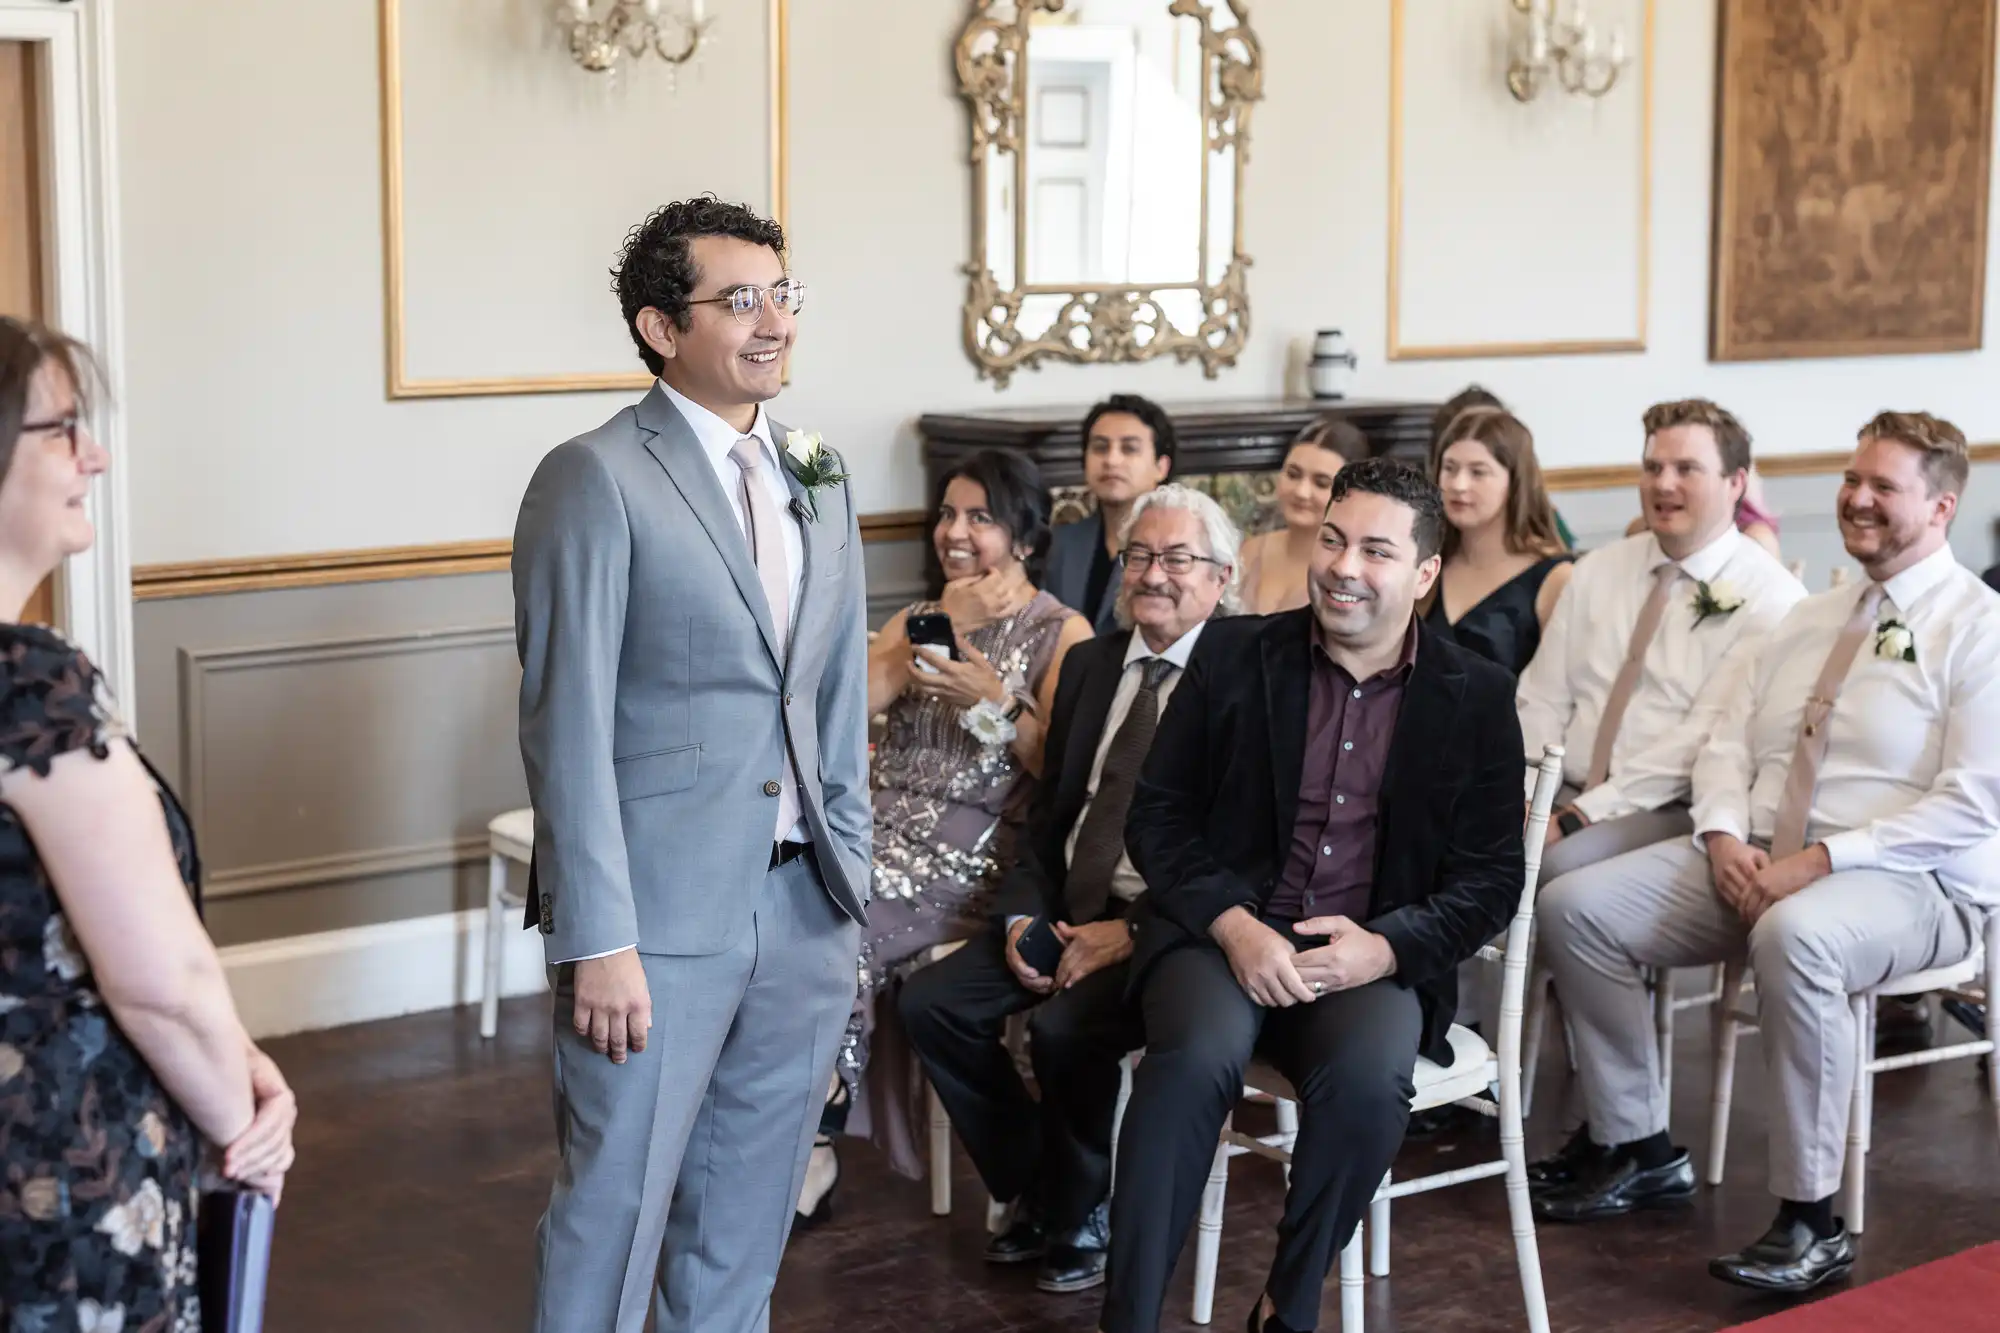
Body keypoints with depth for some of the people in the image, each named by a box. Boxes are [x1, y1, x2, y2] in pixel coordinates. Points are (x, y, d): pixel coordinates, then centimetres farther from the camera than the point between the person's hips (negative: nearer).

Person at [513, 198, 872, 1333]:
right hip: (664, 915, -6)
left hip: (803, 909, 6)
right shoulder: (596, 480, -9)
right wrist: (598, 942, -17)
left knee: (749, 1215, 16)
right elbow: (568, 726, -13)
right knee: (615, 1207, 1)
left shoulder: (818, 481, 12)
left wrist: (851, 897, 12)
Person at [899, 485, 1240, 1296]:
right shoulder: (1090, 664, 14)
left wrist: (1131, 932, -20)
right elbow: (1047, 810, 15)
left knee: (1064, 1028, -29)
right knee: (931, 1003, -10)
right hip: (1067, 911, 7)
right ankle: (1033, 1191, 8)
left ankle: (1079, 1214, -1)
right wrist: (1023, 916, -2)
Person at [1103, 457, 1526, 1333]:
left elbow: (1491, 876, 5)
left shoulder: (1476, 697, 6)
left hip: (1374, 958, 0)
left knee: (1368, 1080, -32)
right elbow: (1157, 817, 5)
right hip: (1220, 932, 0)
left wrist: (1384, 946, -14)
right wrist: (1234, 926, -12)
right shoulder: (1233, 655, 5)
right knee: (1197, 1057, -33)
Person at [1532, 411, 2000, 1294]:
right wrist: (1724, 839, -9)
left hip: (1907, 881, -7)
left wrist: (1817, 861, -21)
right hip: (1754, 862, 7)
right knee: (1574, 907, -8)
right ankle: (1640, 1153, 5)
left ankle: (1811, 1222, -28)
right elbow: (1728, 746, 13)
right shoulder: (1805, 622, 17)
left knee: (1793, 938, -41)